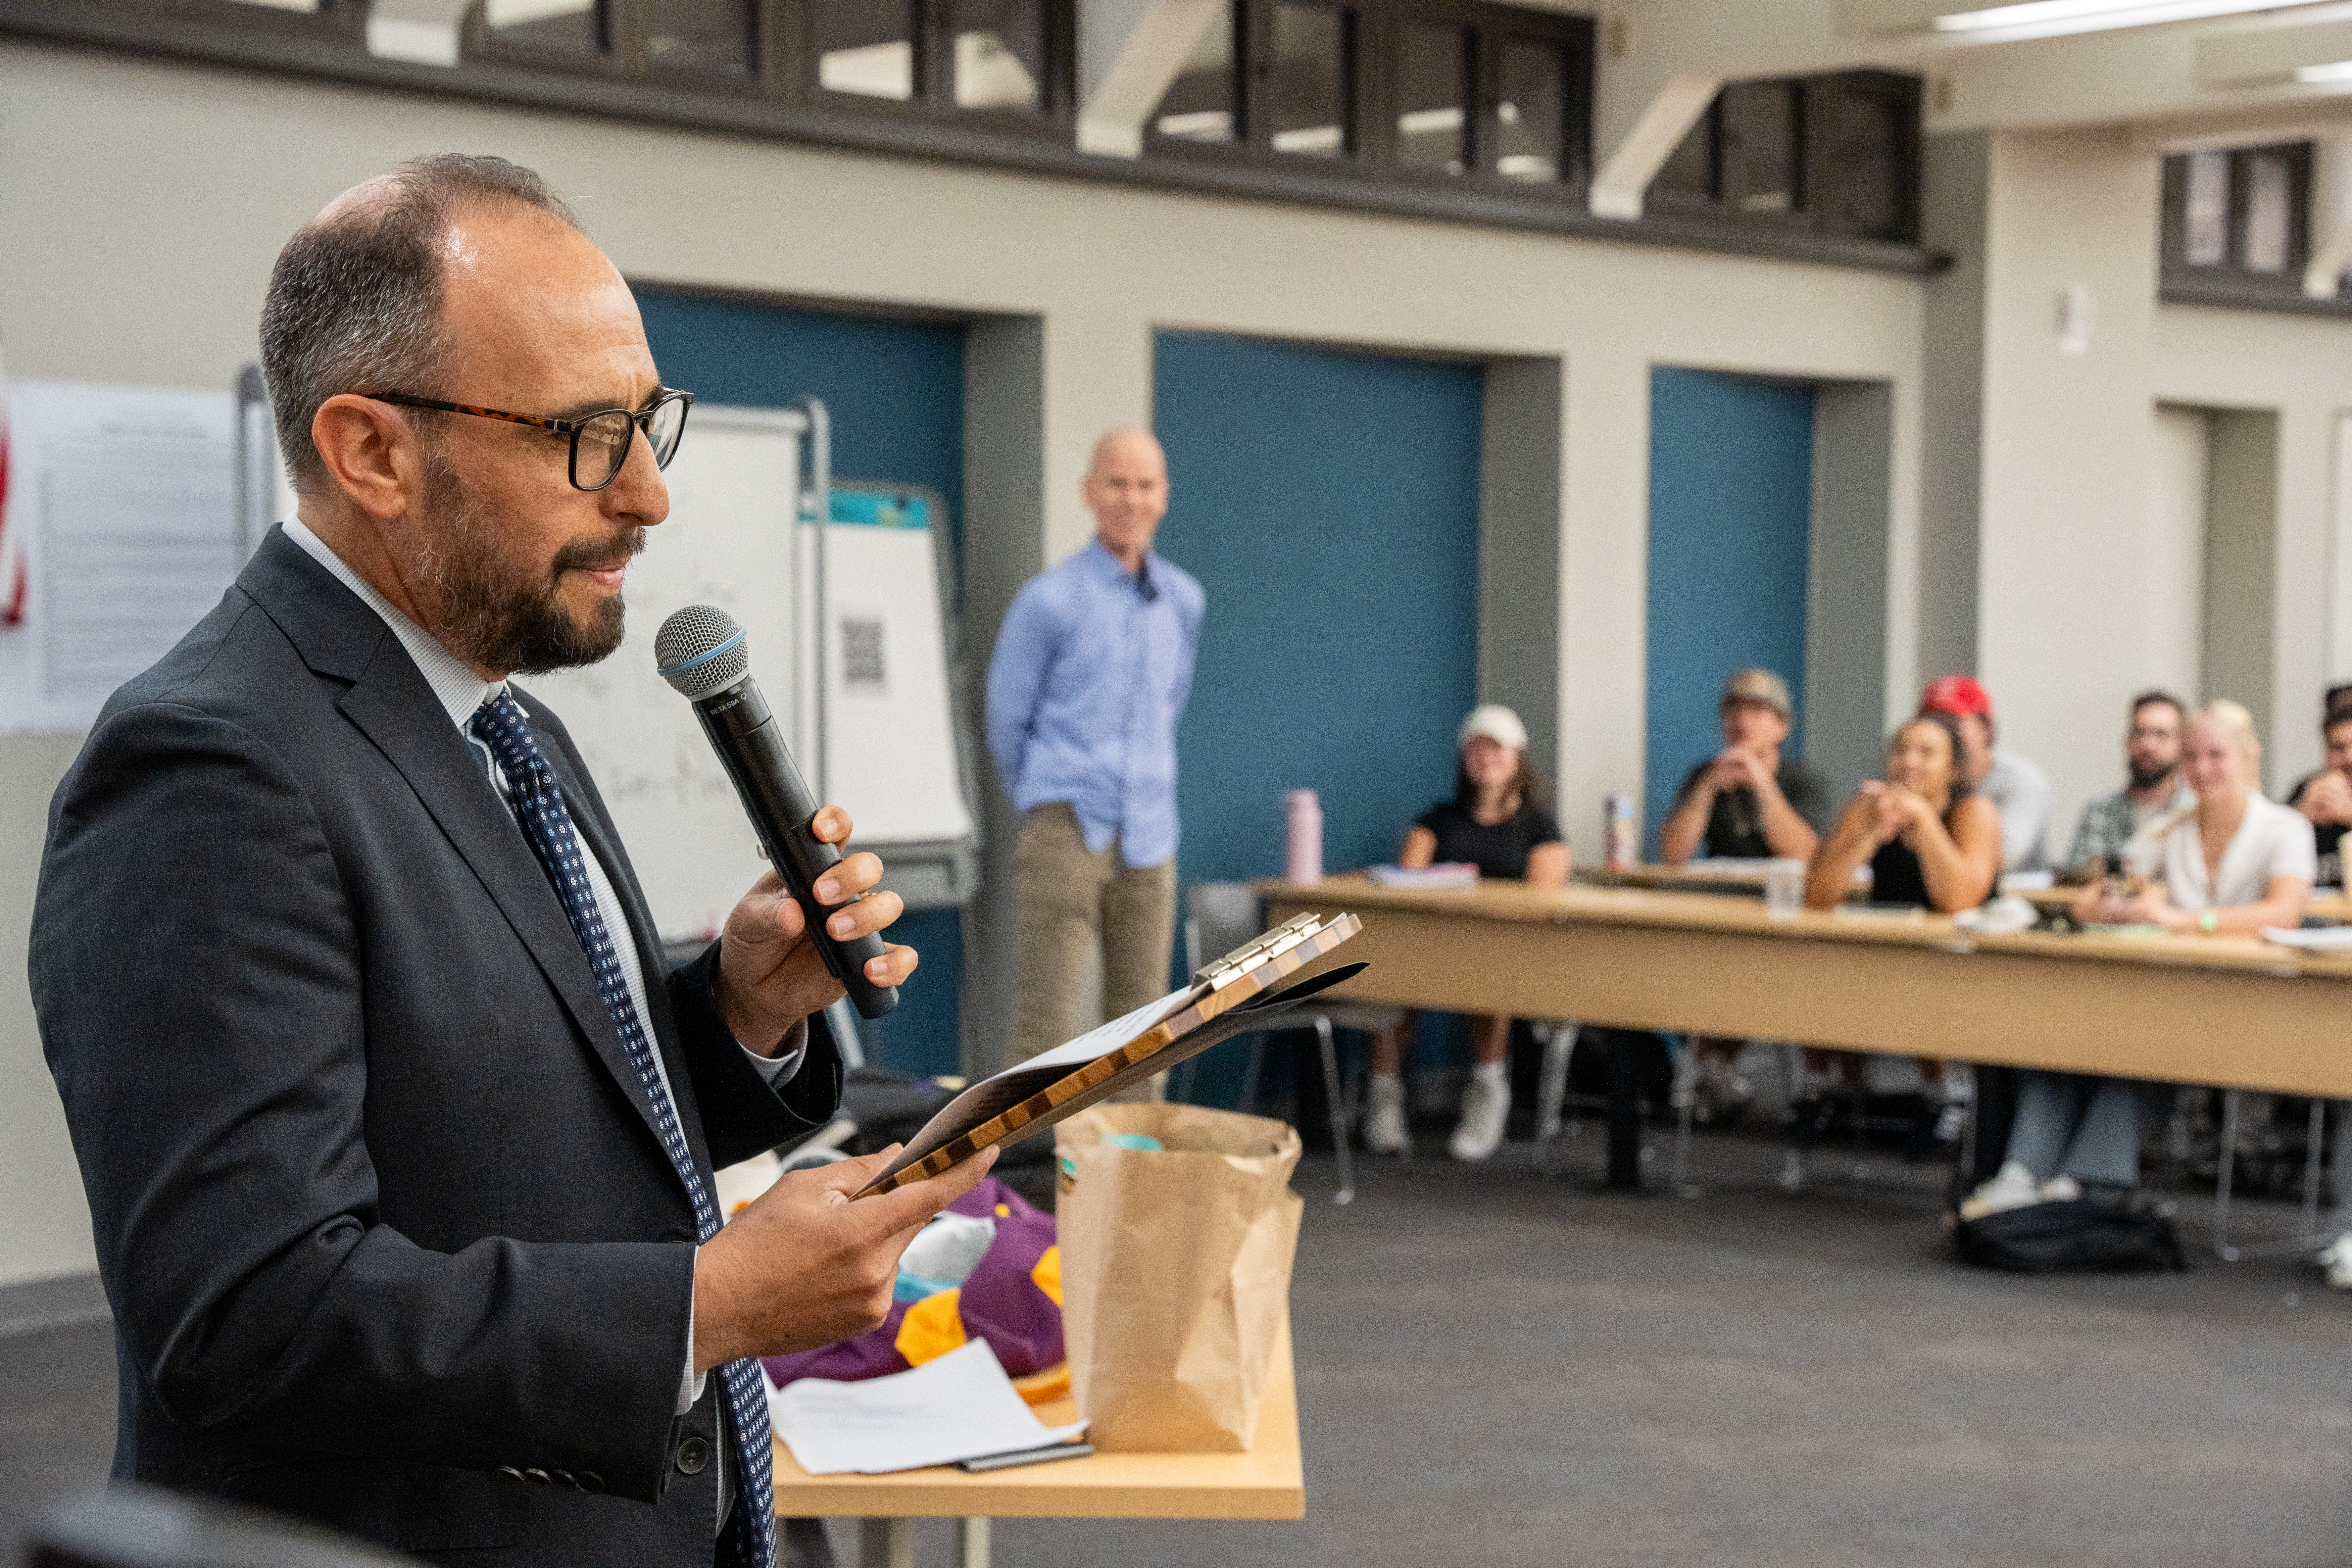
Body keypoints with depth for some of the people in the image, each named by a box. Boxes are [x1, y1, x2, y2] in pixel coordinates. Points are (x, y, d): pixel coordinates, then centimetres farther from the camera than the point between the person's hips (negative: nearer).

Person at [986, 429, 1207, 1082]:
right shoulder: (1049, 600, -5)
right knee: (1045, 1024, -10)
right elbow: (1007, 720, 4)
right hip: (1067, 831, -5)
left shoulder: (1185, 601, 10)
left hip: (1149, 842, 5)